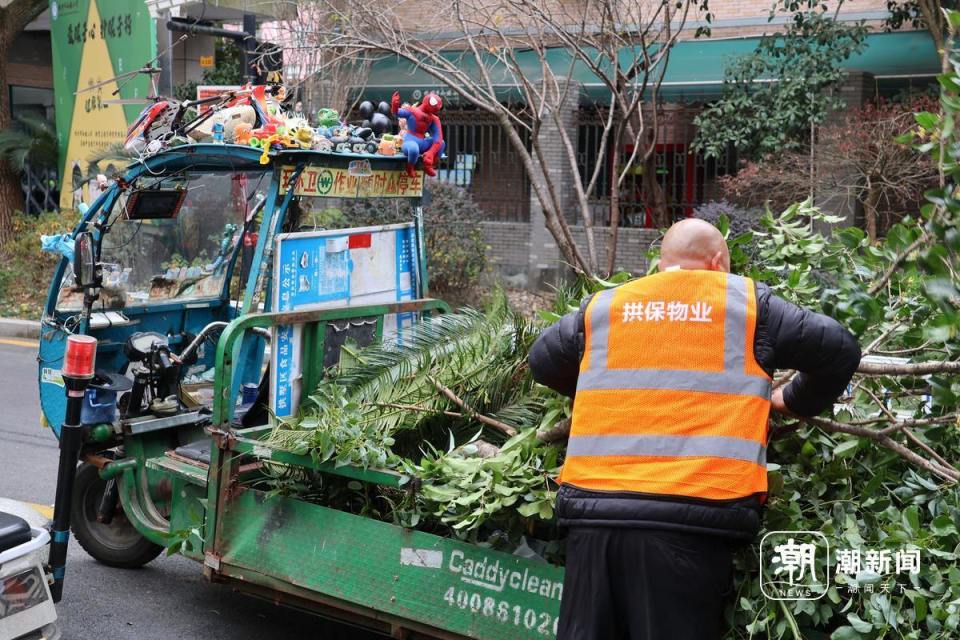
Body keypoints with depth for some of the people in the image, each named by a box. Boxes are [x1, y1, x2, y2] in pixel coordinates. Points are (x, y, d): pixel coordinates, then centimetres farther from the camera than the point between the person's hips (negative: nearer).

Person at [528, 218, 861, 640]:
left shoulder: (602, 306, 17)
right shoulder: (747, 301, 10)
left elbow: (542, 361, 28)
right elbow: (838, 350, 12)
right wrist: (792, 400, 28)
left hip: (594, 509, 3)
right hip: (691, 516, -3)